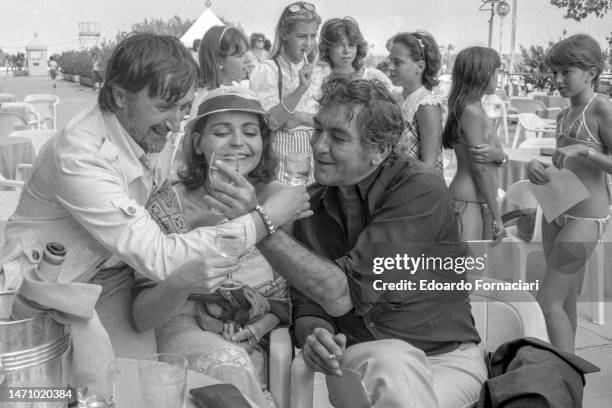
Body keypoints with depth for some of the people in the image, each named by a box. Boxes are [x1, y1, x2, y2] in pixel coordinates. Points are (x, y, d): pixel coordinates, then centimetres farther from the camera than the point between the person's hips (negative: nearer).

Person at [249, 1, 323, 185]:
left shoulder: (316, 74, 9)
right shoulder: (265, 71, -6)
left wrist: (301, 117, -13)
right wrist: (300, 89, -24)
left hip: (312, 159, 4)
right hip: (280, 160, -4)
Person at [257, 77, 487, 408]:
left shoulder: (420, 189, -15)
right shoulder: (312, 203, 3)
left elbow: (341, 294, -22)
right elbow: (307, 308, 4)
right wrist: (313, 335, -21)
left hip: (446, 358, -3)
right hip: (357, 360, 3)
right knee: (390, 358, -32)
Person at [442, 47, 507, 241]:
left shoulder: (476, 108, 14)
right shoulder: (472, 111, -15)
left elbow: (503, 156, 11)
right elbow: (480, 168, -18)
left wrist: (496, 154, -15)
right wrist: (496, 216, -15)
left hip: (481, 200, 10)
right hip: (468, 201, -10)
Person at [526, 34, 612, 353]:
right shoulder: (563, 116, 14)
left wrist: (584, 151, -28)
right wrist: (539, 168, 1)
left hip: (585, 217, -8)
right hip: (556, 211, 8)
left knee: (548, 302, -10)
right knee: (566, 302, 14)